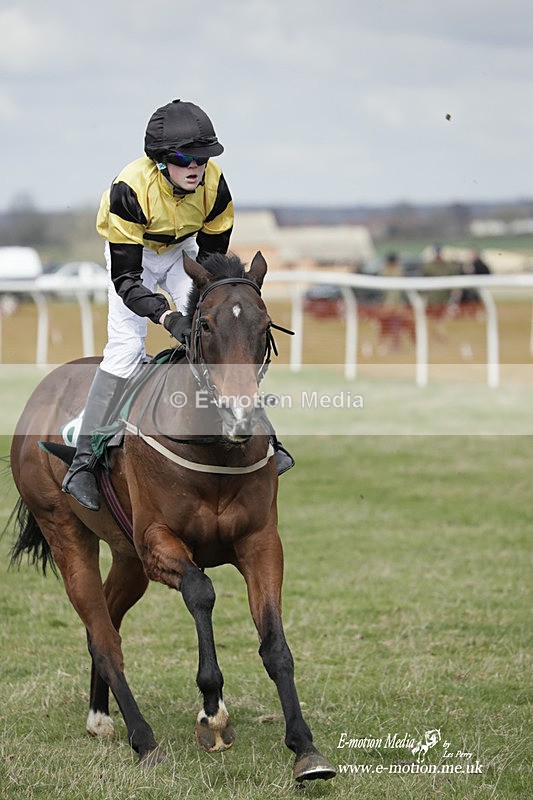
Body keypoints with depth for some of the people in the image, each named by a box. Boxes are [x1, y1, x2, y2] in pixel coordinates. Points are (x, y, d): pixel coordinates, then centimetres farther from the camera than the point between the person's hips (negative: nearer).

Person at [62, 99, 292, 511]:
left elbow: (211, 257, -10)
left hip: (184, 251, 3)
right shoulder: (130, 189, -37)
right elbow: (126, 277, -36)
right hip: (134, 254, -3)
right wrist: (168, 317, -49)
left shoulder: (214, 184, -26)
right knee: (125, 346, -18)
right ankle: (84, 459, -17)